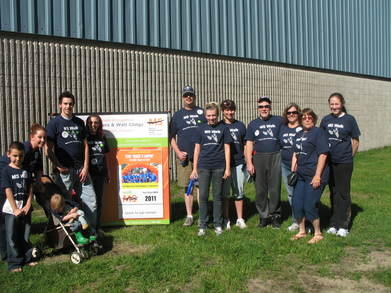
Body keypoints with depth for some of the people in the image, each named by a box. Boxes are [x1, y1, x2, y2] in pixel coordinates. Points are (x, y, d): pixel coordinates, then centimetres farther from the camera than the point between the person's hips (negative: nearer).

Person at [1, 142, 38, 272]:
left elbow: (30, 189, 5)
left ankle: (28, 258, 24)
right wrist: (15, 209, -14)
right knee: (12, 237, 2)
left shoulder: (25, 170, 6)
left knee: (25, 235, 13)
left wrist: (28, 205, -6)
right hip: (11, 208, -4)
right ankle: (14, 263, 10)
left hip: (25, 207, 4)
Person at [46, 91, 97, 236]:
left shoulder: (79, 122, 13)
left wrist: (85, 167, 2)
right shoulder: (54, 123, 0)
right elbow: (48, 150, -4)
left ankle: (92, 233, 12)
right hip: (64, 170, -4)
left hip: (81, 169, 4)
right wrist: (58, 166, -10)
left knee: (91, 202, 1)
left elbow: (85, 145, 10)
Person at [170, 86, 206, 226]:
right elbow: (172, 136, 10)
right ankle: (189, 216, 17)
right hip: (184, 157, 1)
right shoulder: (177, 115, 10)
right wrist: (178, 152, -3)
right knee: (187, 188, 8)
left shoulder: (202, 112, 8)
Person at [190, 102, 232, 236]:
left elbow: (227, 148, 4)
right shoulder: (201, 128, 7)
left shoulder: (223, 128, 4)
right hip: (203, 167, 1)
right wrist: (194, 168, 5)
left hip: (219, 167, -1)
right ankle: (202, 225, 12)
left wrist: (228, 168, -2)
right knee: (203, 196, 1)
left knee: (218, 196, 7)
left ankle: (218, 224, 18)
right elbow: (197, 148, 9)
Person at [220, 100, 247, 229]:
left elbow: (245, 144, 13)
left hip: (238, 163, 2)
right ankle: (226, 220, 15)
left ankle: (240, 219, 18)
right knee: (225, 193, 5)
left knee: (239, 192, 8)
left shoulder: (240, 125, 10)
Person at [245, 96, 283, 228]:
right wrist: (249, 163, -1)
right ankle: (264, 216, 15)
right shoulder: (253, 124, 12)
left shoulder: (279, 121, 9)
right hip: (259, 158, 1)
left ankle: (275, 215, 14)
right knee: (260, 189, 4)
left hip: (275, 157, -1)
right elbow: (249, 144, 8)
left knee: (275, 188, 0)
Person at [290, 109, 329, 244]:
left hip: (314, 175, -7)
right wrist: (292, 171, 11)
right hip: (301, 174, 7)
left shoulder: (318, 132, -7)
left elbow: (323, 154, -13)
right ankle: (302, 231, 26)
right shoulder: (299, 135, 16)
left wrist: (317, 176, -18)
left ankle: (318, 234, 14)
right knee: (296, 204, 7)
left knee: (309, 206, -6)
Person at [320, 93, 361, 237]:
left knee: (343, 193, 2)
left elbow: (355, 141, 1)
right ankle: (334, 224, 21)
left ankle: (343, 226, 11)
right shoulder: (326, 120, 5)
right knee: (333, 193, 12)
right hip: (329, 162, 4)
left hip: (344, 163, -4)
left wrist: (349, 156, 4)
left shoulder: (349, 119, -5)